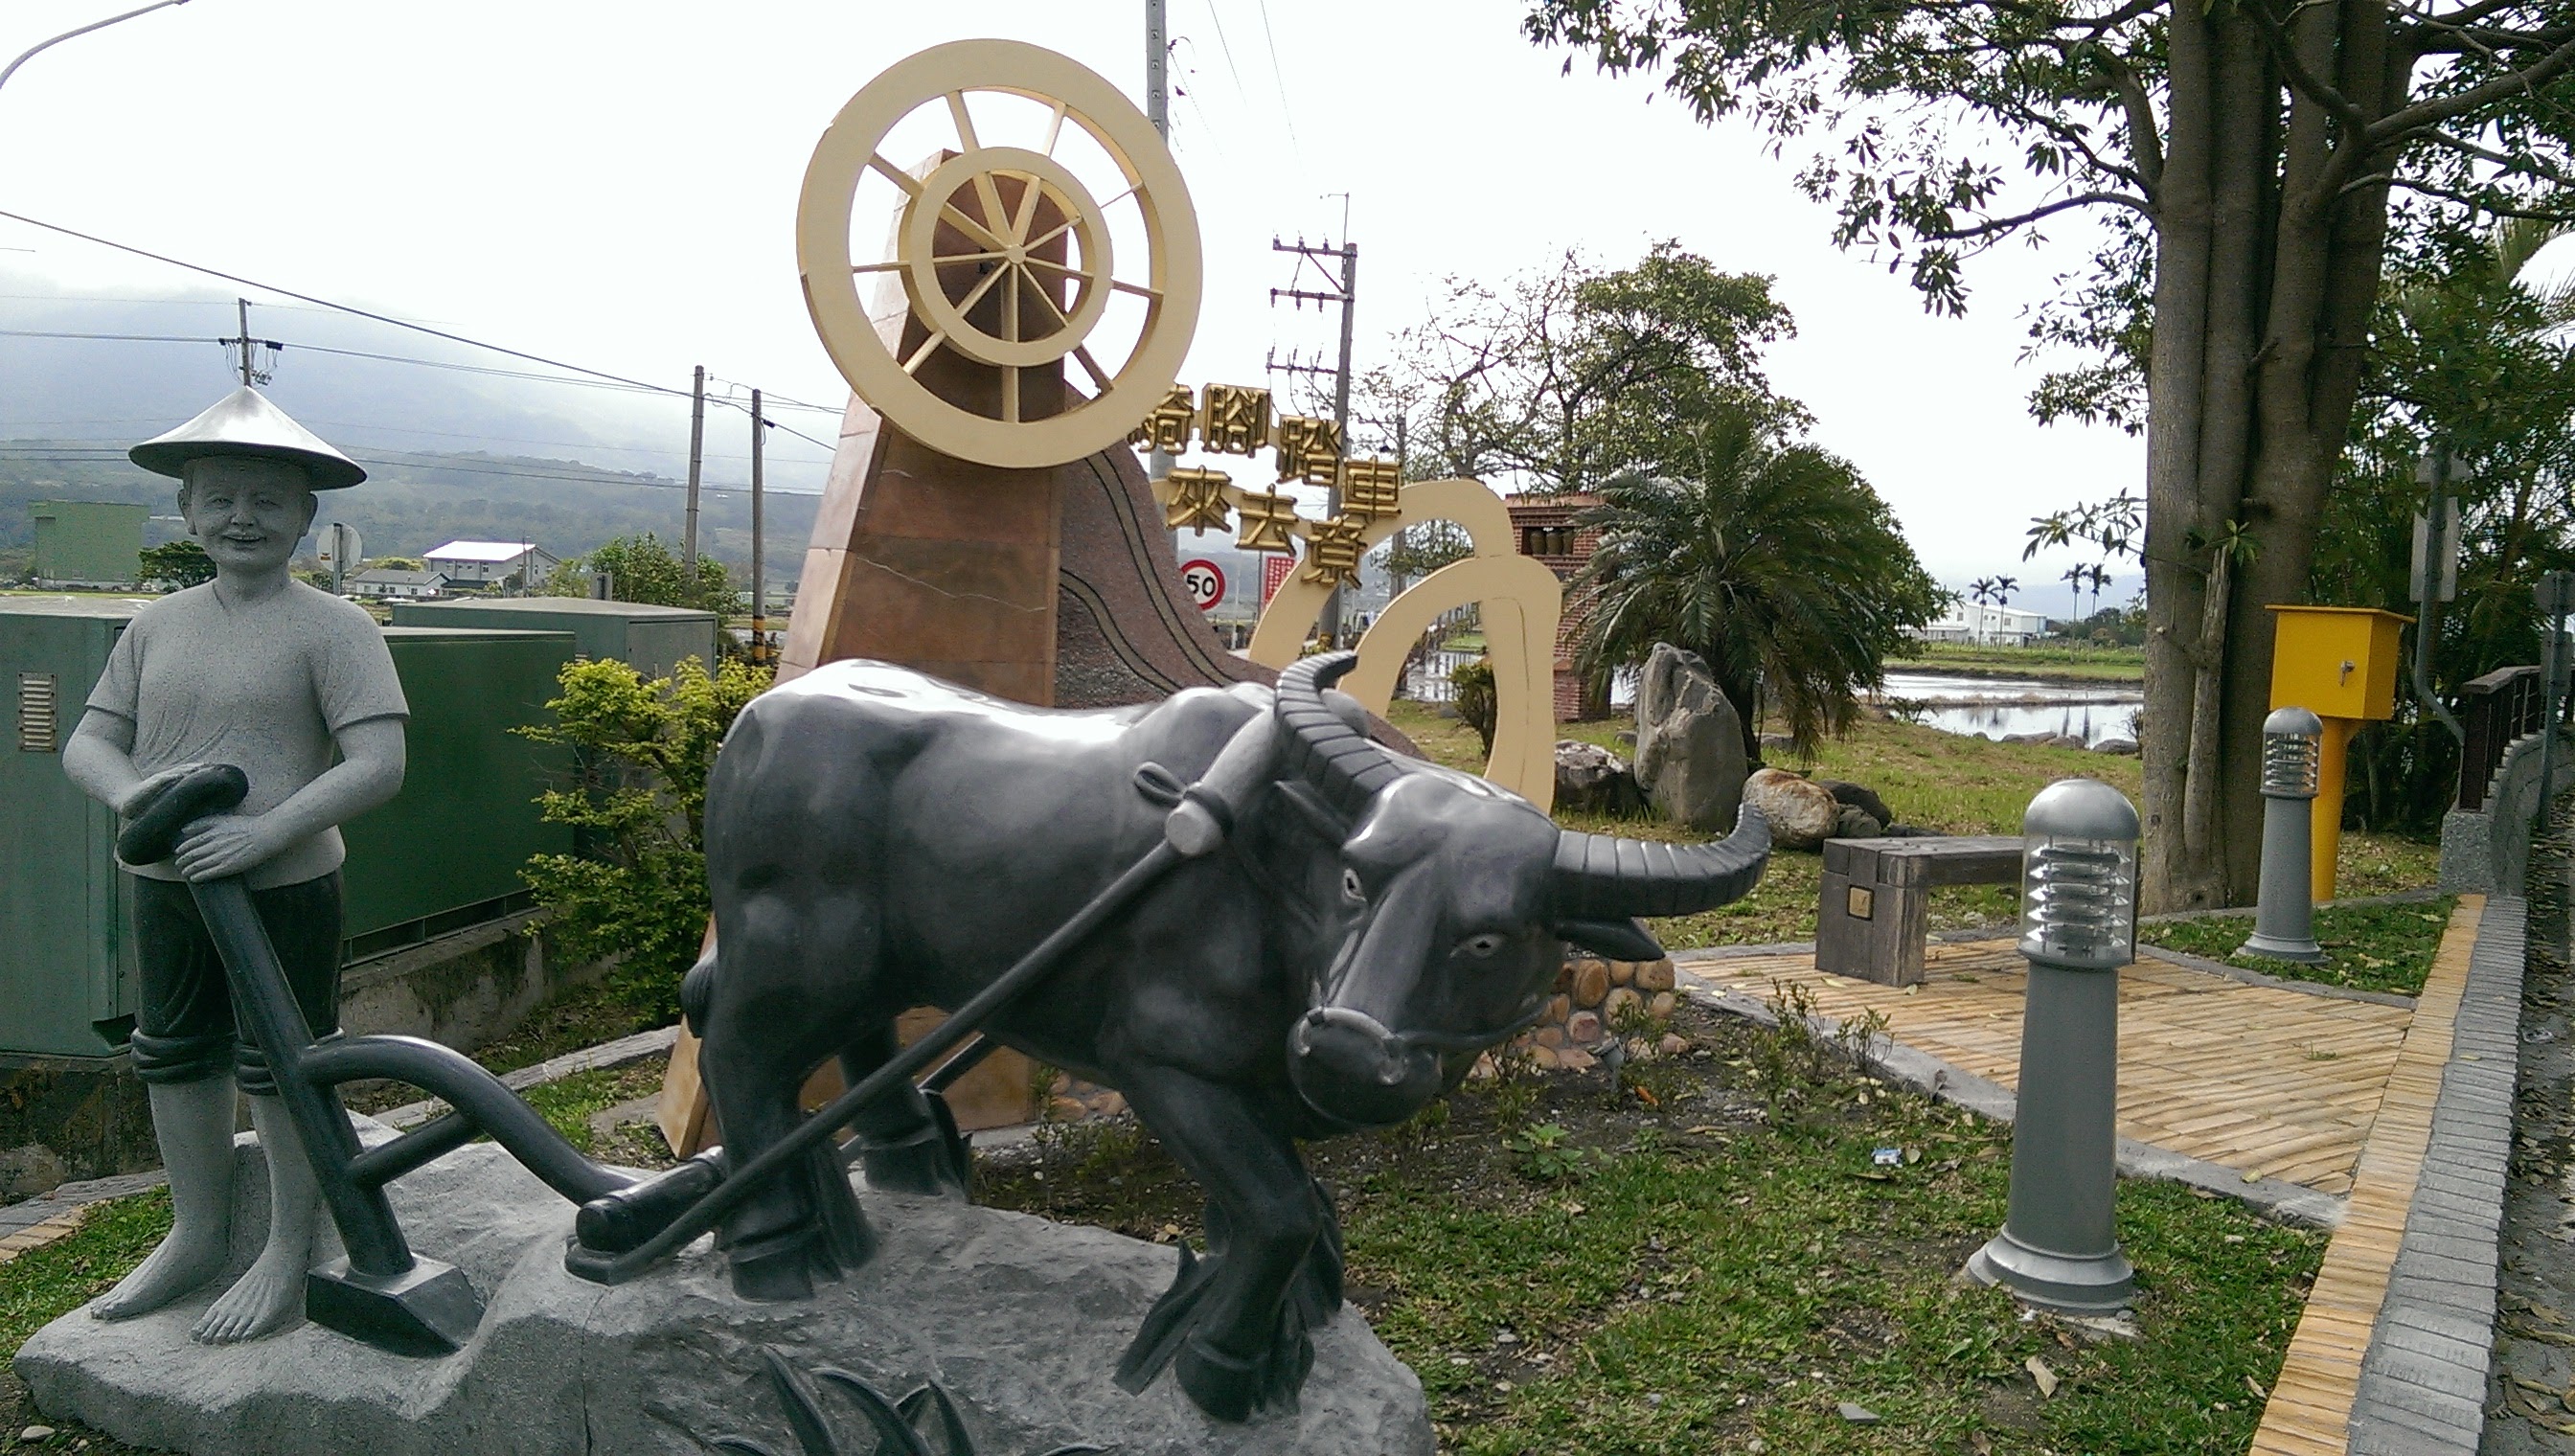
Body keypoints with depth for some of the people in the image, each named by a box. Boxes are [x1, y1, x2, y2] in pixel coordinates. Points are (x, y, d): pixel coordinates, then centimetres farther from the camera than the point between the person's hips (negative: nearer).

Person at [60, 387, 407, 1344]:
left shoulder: (331, 628, -11)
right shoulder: (157, 626, 6)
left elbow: (378, 764, -18)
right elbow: (86, 742, 9)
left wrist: (268, 830, -28)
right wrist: (128, 790, -14)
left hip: (285, 890, -6)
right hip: (165, 885, 6)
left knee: (282, 1068, 4)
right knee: (175, 1058, 18)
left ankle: (290, 1251, 22)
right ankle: (198, 1235, 37)